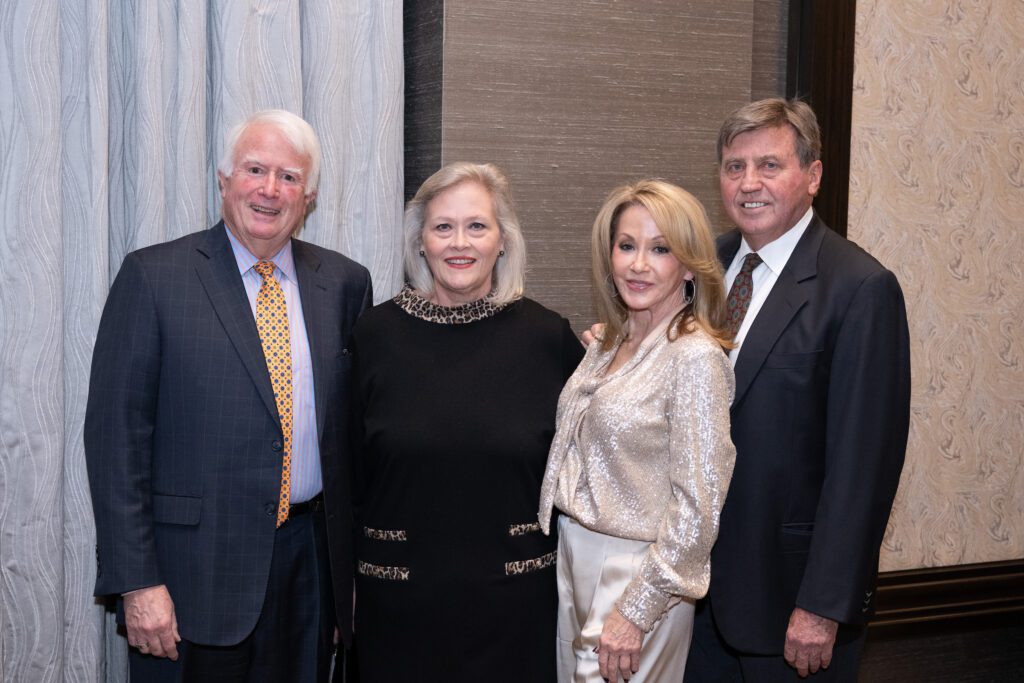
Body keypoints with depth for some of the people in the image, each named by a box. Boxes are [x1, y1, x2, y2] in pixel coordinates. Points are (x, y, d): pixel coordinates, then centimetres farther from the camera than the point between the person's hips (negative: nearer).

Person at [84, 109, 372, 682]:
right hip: (195, 566, -3)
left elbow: (360, 429, 10)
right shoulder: (154, 276, -4)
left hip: (311, 562, 3)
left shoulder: (346, 284, 6)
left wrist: (357, 560, 8)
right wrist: (137, 581, -12)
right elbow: (117, 434, -7)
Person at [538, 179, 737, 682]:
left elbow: (698, 505, -19)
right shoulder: (604, 345, 6)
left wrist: (636, 612, -18)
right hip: (573, 561, 7)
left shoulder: (695, 358, -18)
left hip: (636, 576, -7)